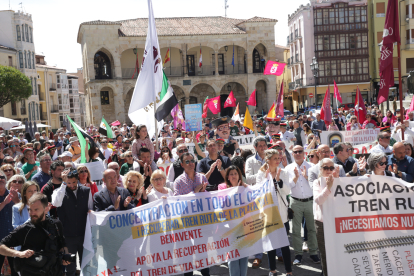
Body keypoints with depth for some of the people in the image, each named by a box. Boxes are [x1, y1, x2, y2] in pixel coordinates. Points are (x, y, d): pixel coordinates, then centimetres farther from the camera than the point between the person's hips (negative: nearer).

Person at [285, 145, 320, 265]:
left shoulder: (310, 167, 3)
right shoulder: (289, 168, 4)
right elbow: (288, 185, -3)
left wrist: (306, 176, -16)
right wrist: (296, 176, -17)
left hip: (310, 201, 0)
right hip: (295, 202, 0)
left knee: (312, 228, 4)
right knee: (296, 229, 3)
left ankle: (313, 253, 15)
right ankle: (298, 254, 12)